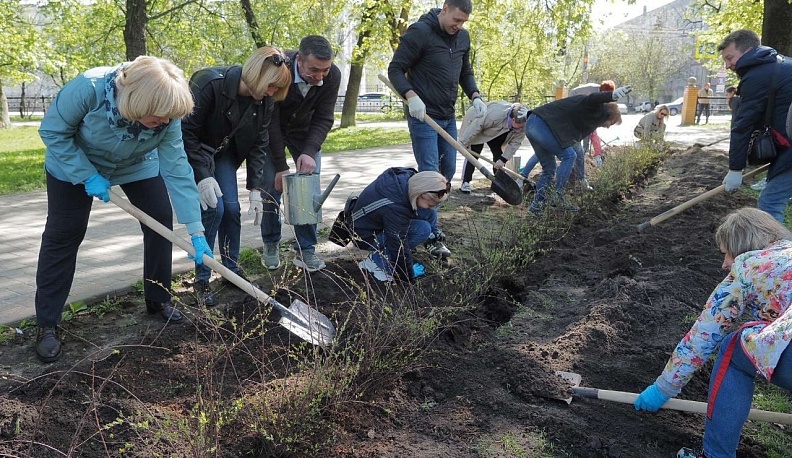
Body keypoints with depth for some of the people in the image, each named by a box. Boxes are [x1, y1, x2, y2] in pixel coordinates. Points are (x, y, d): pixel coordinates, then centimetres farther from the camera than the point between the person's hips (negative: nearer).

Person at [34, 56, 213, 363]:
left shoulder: (166, 115, -31)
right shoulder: (88, 88, -40)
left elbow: (177, 169, -28)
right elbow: (53, 132, -24)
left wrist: (196, 230, -30)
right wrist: (88, 175, -29)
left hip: (137, 166, 3)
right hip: (75, 162, -3)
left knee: (161, 220, -5)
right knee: (63, 234, -5)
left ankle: (158, 299, 14)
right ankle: (47, 324, 3)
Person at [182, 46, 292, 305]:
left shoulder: (263, 101, -13)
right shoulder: (209, 83, -32)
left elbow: (259, 144, -8)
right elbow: (187, 132, -27)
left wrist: (256, 189, -13)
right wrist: (202, 175, -30)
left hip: (223, 154, 6)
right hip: (192, 152, -5)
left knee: (232, 208, -3)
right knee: (213, 209, -17)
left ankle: (232, 270, 15)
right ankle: (201, 280, -4)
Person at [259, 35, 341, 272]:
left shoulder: (332, 76, -25)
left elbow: (323, 119, -18)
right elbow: (270, 120, -28)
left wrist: (309, 152, -33)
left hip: (305, 131, 3)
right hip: (272, 131, -2)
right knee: (271, 186, -5)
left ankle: (306, 250, 6)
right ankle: (270, 246, 14)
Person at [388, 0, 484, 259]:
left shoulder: (463, 37, 9)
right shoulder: (419, 32, -13)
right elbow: (395, 69, -12)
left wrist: (475, 96, 1)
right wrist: (411, 96, -28)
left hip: (448, 117, 8)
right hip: (423, 117, -8)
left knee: (448, 170, 12)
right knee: (429, 174, -9)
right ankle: (430, 236, -1)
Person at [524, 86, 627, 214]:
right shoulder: (595, 108, -5)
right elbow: (593, 98, -30)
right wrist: (612, 95, -52)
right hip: (540, 123, -10)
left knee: (549, 169, 14)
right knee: (569, 155, -7)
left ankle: (536, 205, 14)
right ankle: (558, 196, -9)